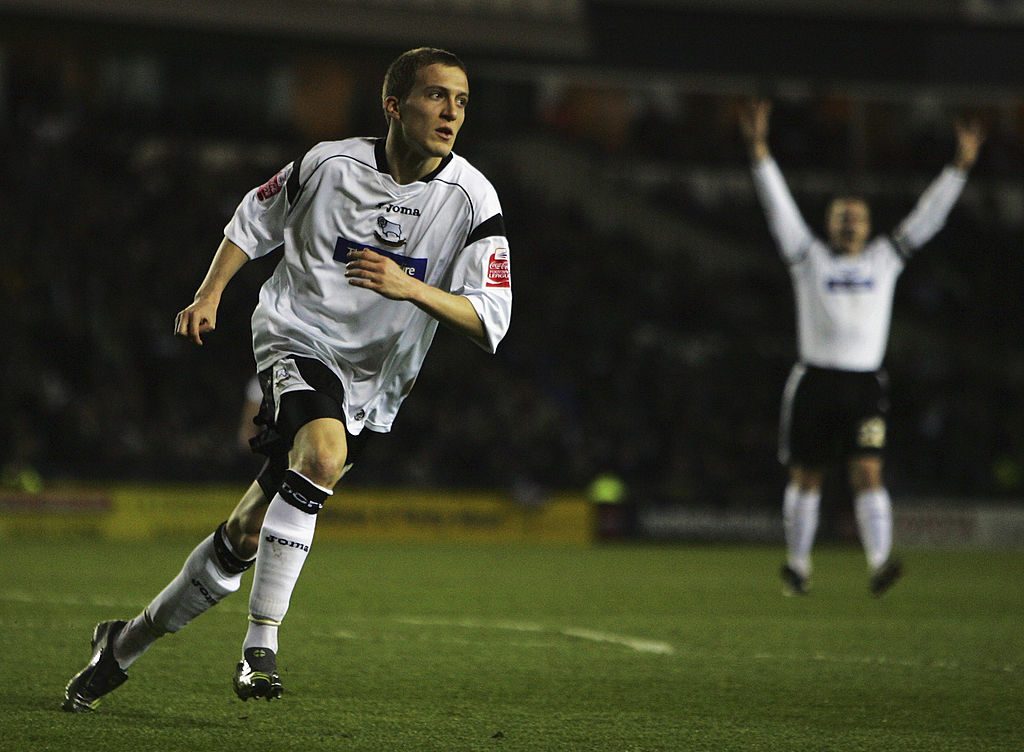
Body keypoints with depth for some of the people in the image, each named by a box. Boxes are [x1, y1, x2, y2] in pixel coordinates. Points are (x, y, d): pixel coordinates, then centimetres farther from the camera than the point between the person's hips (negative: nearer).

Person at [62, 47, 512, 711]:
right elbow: (254, 221, 13)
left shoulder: (472, 200, -8)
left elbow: (490, 323, -12)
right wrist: (210, 294, 0)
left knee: (246, 538, 2)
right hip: (296, 341, -2)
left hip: (372, 387, 2)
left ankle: (129, 641, 23)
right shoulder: (331, 164, -6)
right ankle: (262, 643, -32)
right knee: (325, 451, -35)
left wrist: (412, 288, -27)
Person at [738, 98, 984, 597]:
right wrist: (759, 150, -8)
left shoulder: (884, 259, 12)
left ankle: (880, 564, -24)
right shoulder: (810, 258, 6)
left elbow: (928, 217, 11)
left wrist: (961, 164, 6)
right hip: (816, 382, -1)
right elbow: (779, 206, 0)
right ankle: (797, 566, 20)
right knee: (806, 478, 7)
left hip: (865, 385, 1)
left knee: (868, 472, -12)